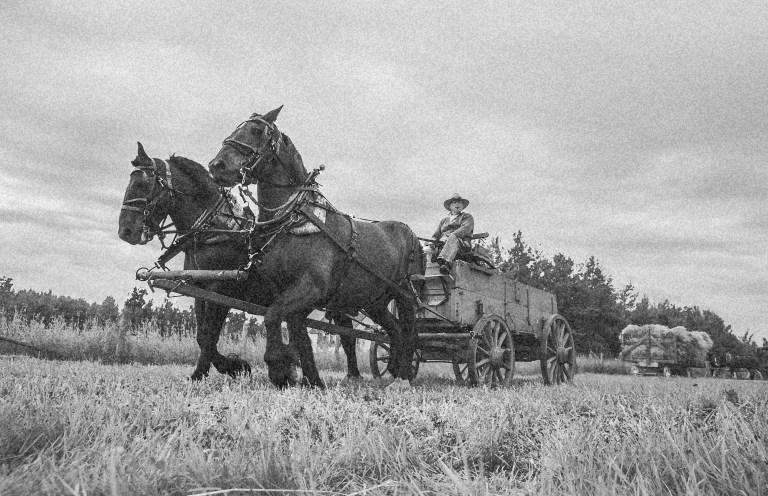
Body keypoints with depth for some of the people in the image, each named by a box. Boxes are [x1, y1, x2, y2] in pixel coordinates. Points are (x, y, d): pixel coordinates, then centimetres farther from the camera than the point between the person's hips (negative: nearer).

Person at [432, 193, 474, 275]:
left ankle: (446, 262, -64)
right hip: (442, 243, 5)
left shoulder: (467, 217, 20)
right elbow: (436, 234, 23)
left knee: (453, 238, -40)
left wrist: (449, 236, -17)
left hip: (462, 243, -5)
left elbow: (465, 229, -1)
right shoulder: (444, 221, 33)